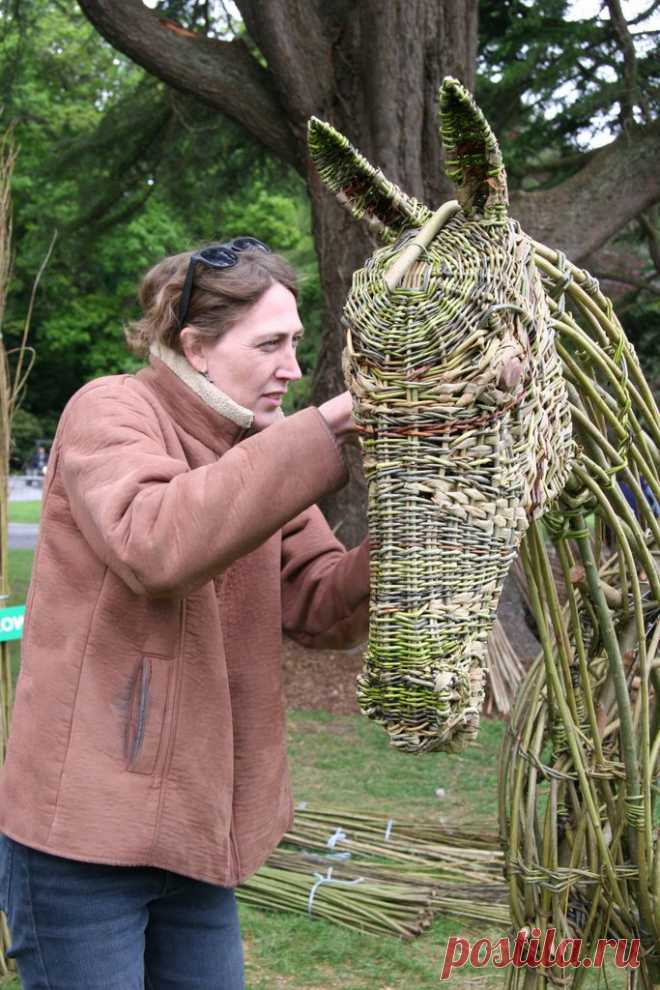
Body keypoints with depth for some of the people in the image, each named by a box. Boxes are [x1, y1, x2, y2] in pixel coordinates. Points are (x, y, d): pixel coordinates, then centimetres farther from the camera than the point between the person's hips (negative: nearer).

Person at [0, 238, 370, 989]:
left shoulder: (260, 446, 8)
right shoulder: (109, 411, -12)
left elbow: (322, 610, 3)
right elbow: (155, 543, -32)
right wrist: (327, 429, -32)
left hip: (193, 826, 7)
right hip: (85, 826, -7)